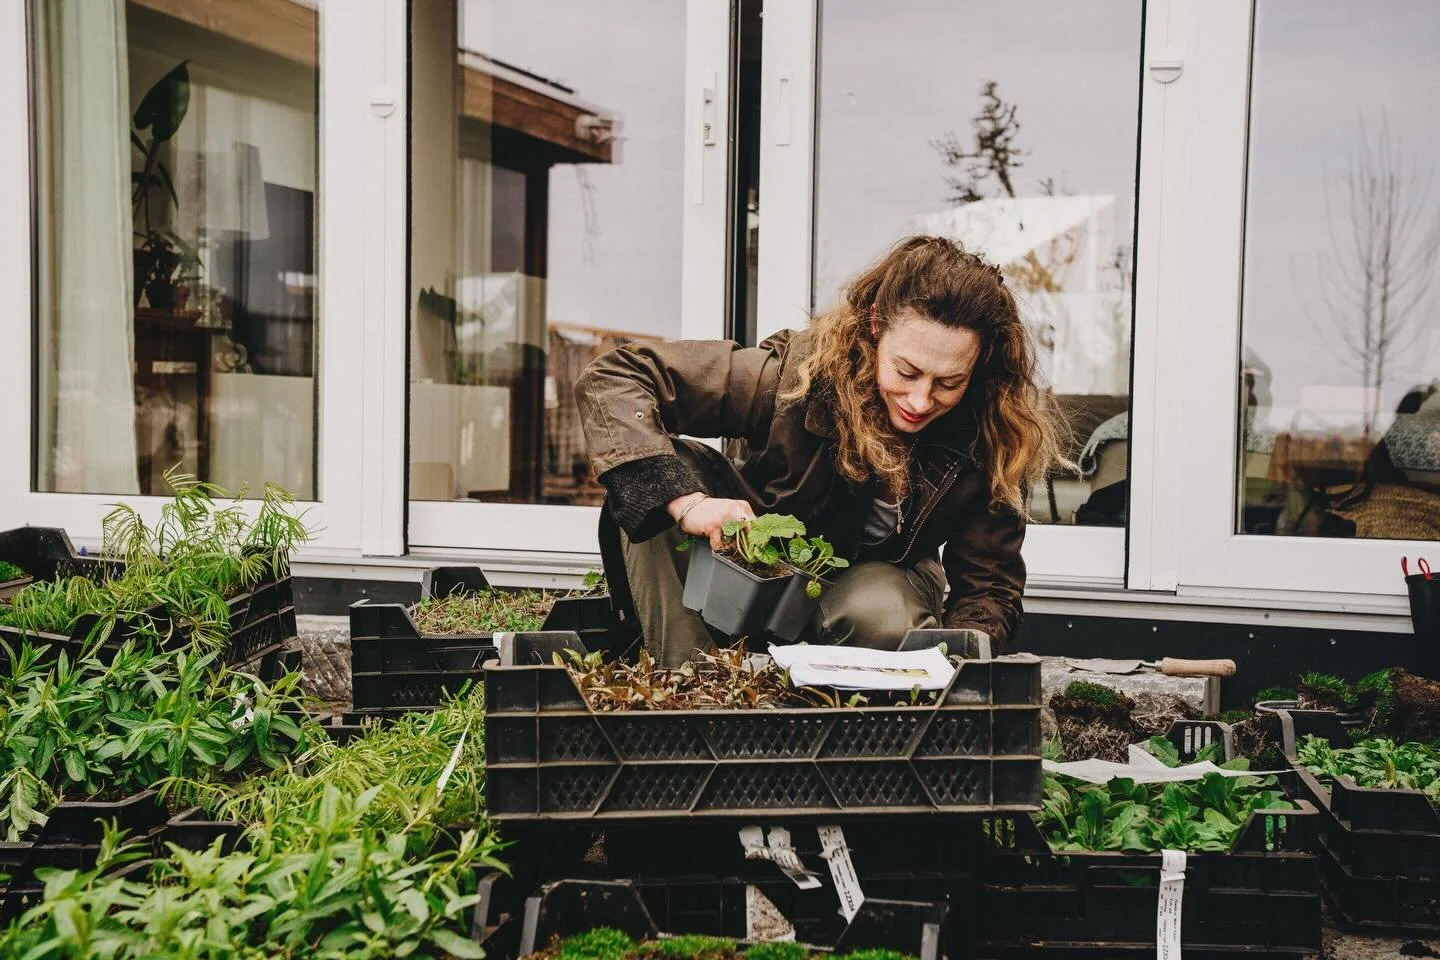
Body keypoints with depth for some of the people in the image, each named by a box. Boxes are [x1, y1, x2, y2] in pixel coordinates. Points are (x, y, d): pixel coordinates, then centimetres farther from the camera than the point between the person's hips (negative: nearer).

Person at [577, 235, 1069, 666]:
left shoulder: (992, 444, -20)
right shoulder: (797, 373, -28)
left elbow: (990, 588, -12)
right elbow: (610, 378, -29)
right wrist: (687, 502, -43)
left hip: (877, 582, 1)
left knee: (881, 616, -37)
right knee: (662, 465, -29)